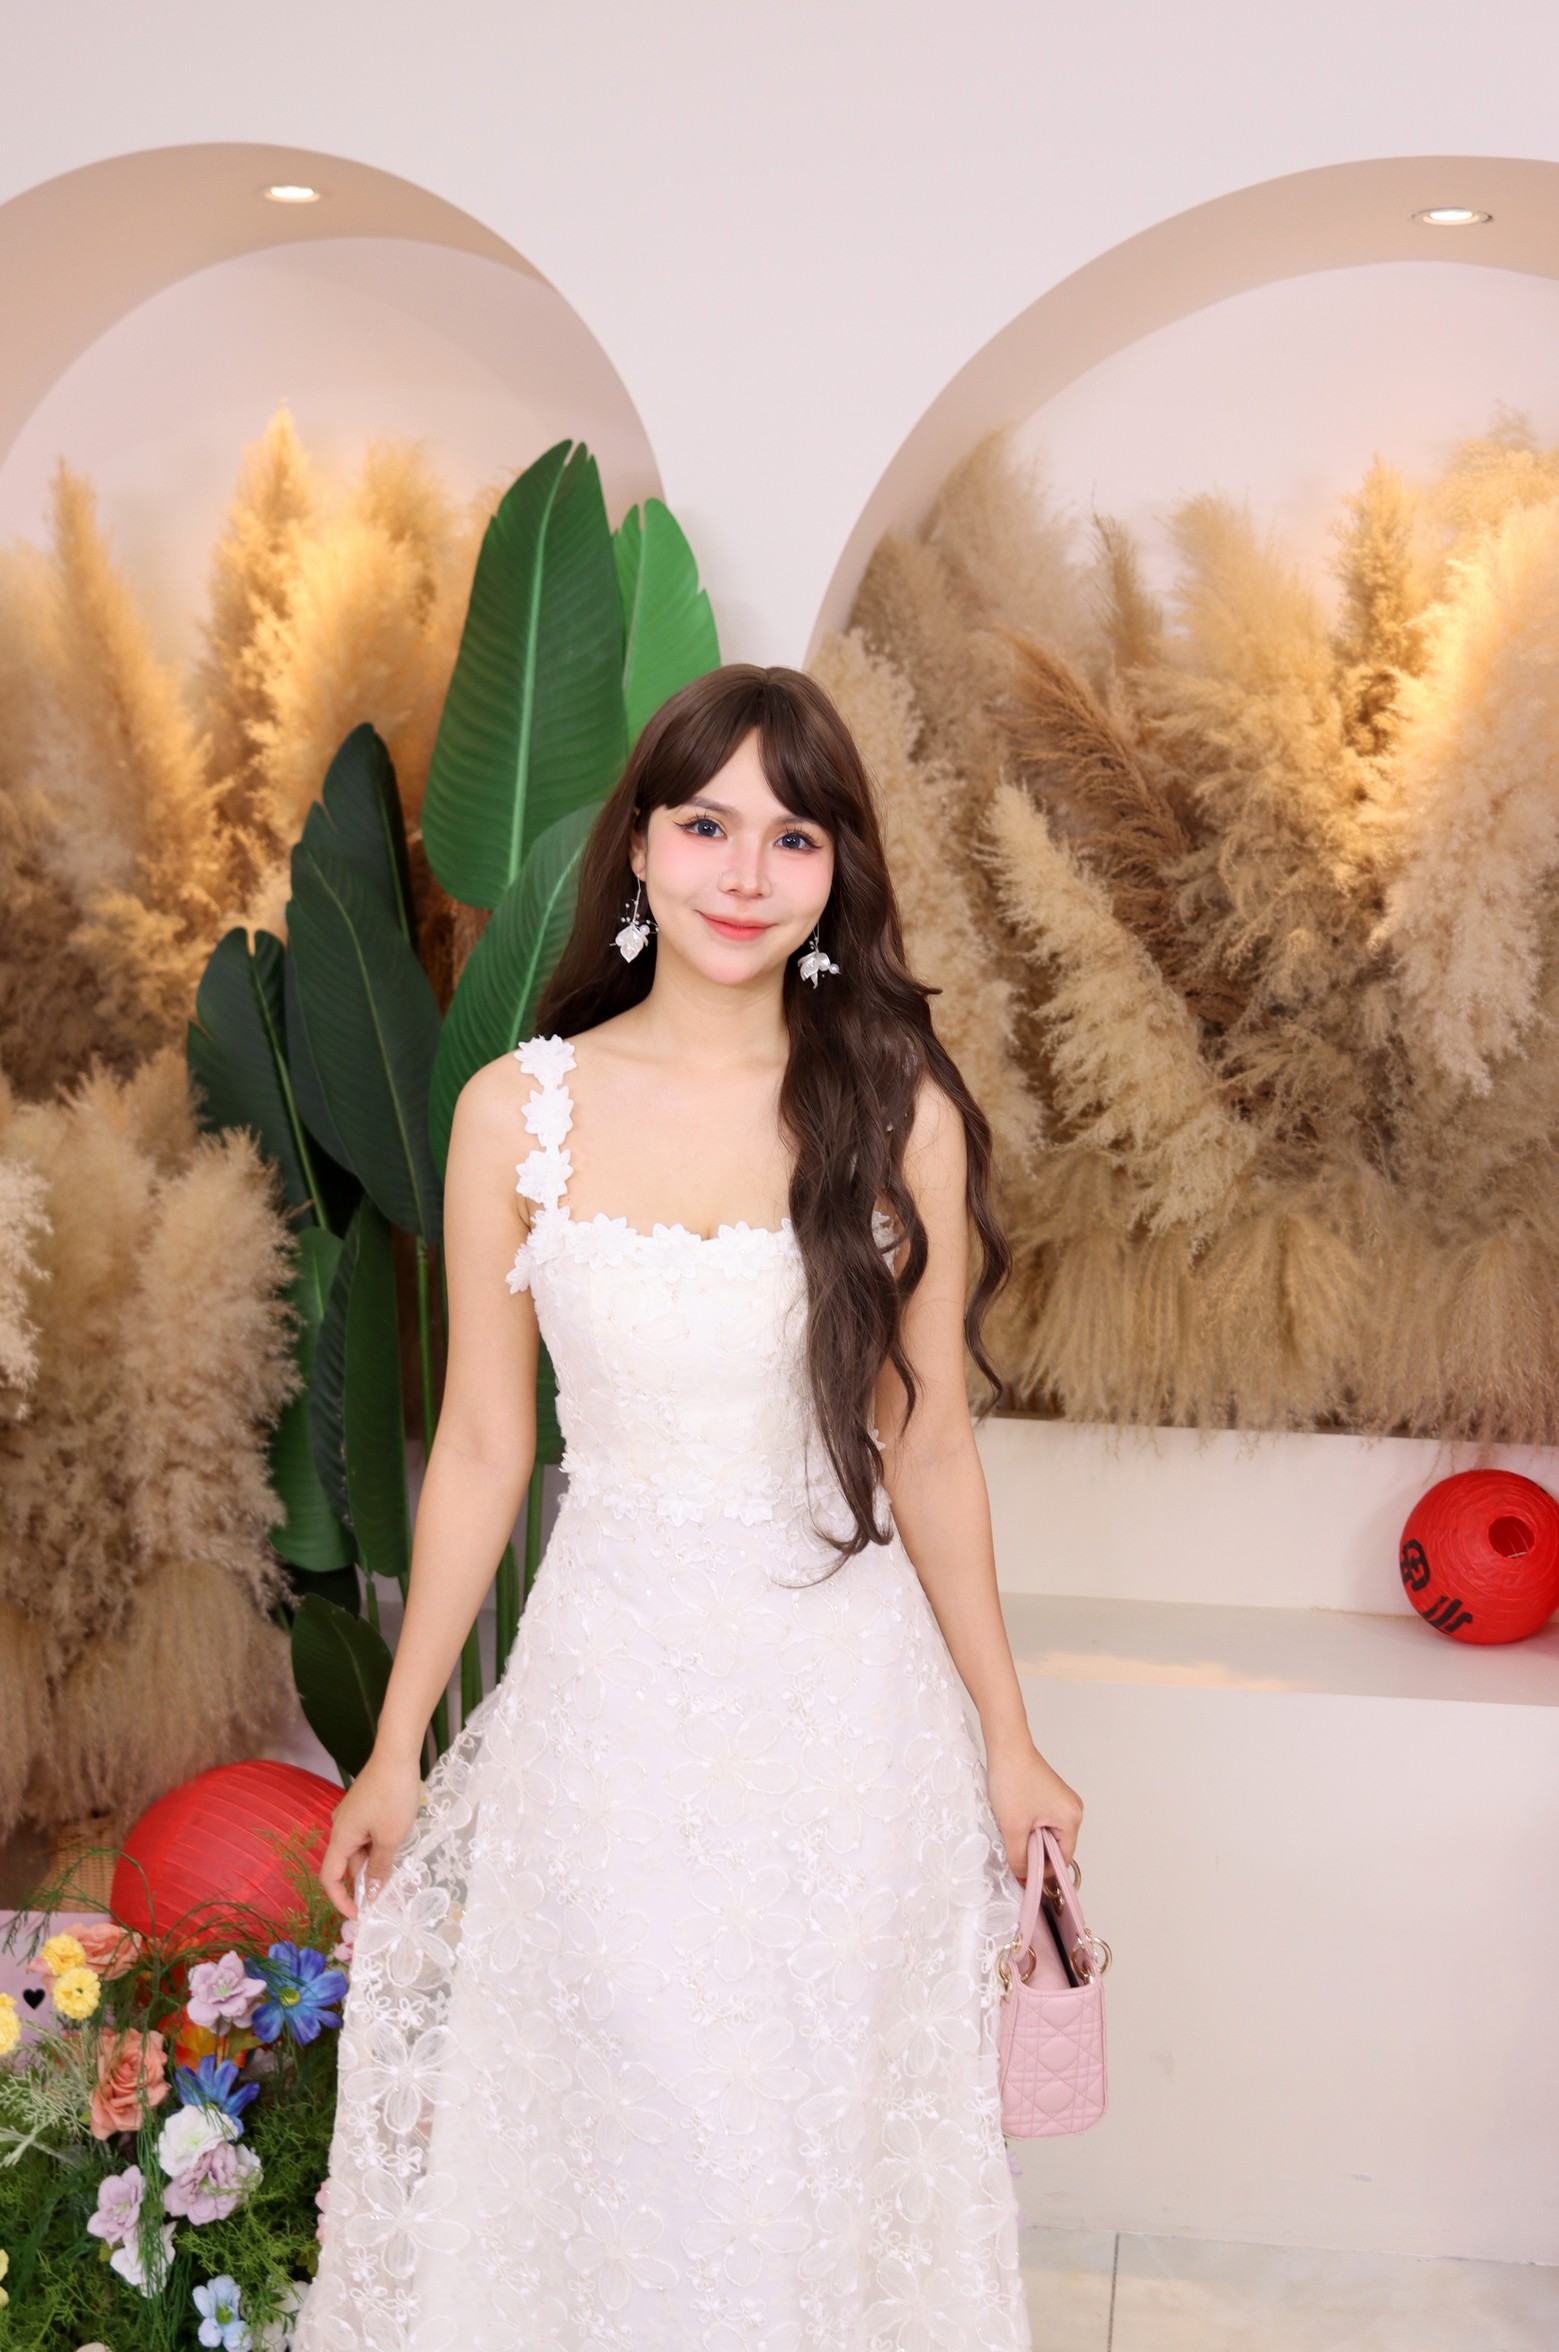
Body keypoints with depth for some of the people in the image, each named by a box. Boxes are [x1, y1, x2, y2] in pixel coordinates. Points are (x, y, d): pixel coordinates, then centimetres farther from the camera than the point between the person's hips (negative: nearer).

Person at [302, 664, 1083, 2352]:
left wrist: (1006, 1739, 5)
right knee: (612, 2141, 13)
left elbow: (926, 1450, 0)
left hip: (843, 1699, 0)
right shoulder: (518, 1111, -6)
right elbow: (480, 1448, 0)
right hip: (611, 1690, 0)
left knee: (831, 2145, 15)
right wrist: (395, 1749, 5)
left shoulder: (900, 1114, -7)